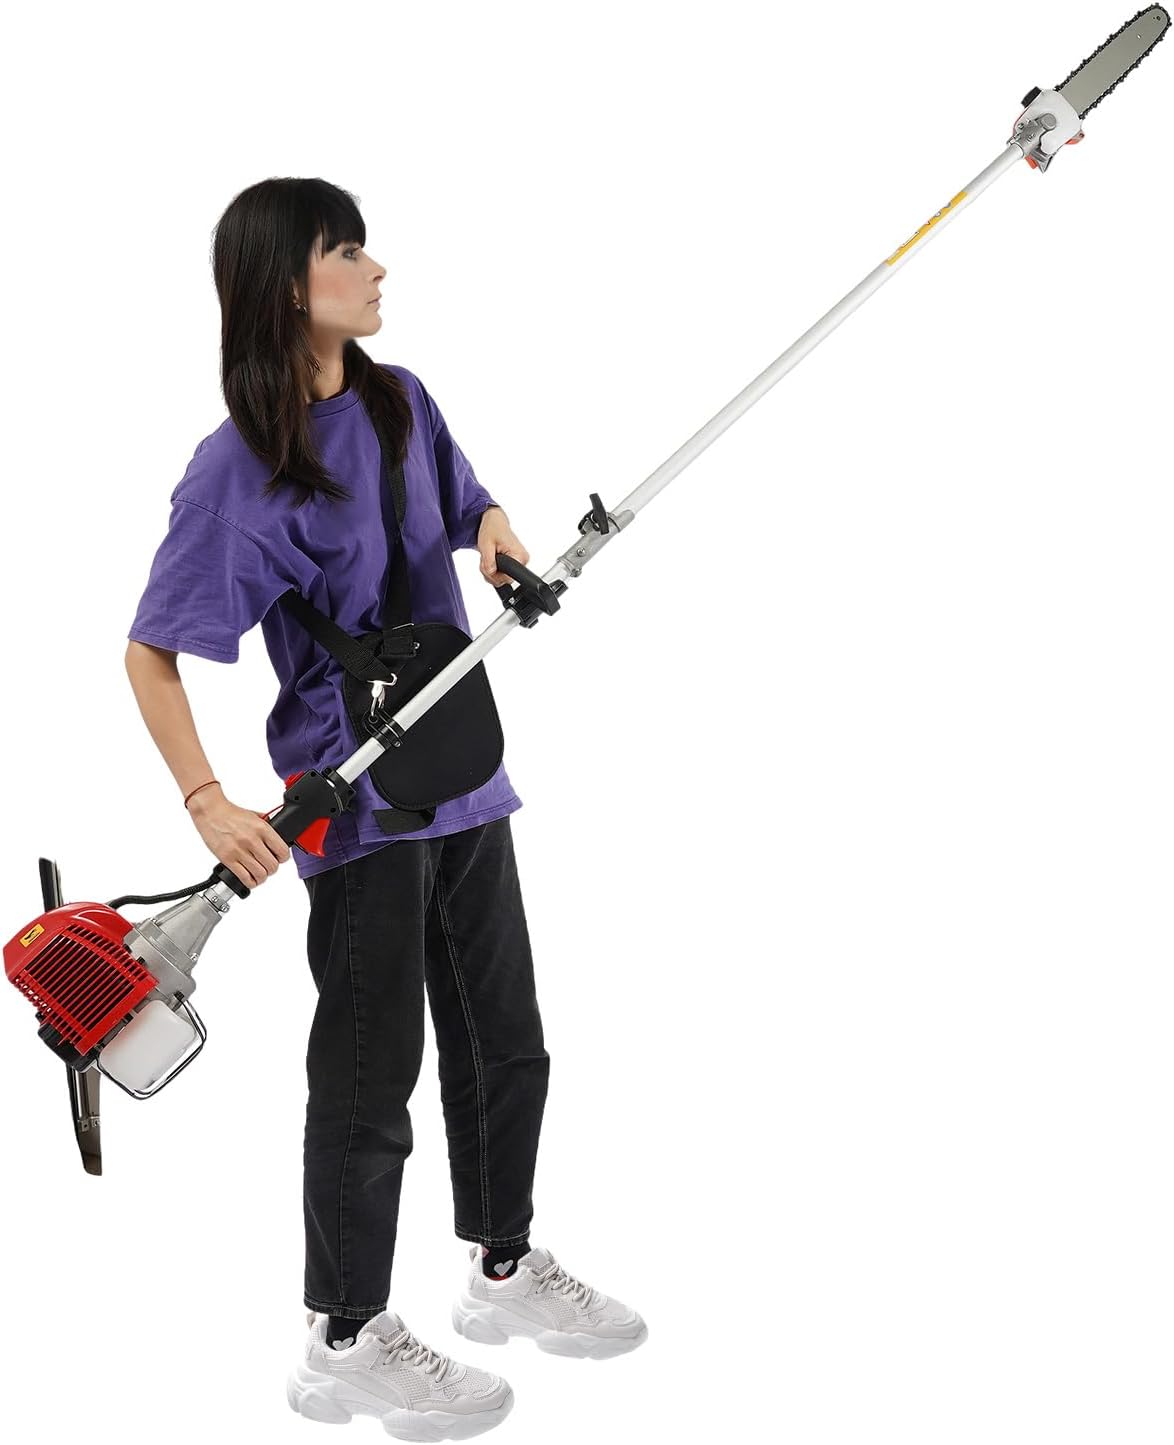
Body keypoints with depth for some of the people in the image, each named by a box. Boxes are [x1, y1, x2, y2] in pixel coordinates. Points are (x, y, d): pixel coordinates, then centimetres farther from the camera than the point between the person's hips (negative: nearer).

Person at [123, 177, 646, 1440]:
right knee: (371, 1074, 3)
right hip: (356, 806, -7)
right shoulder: (236, 468, -16)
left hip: (463, 772, 7)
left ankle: (505, 1272, 38)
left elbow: (469, 507, 21)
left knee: (506, 1044, 17)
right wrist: (205, 798, -22)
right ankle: (344, 1343, 21)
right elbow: (151, 651, -12)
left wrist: (496, 530, -2)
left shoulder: (400, 400, 4)